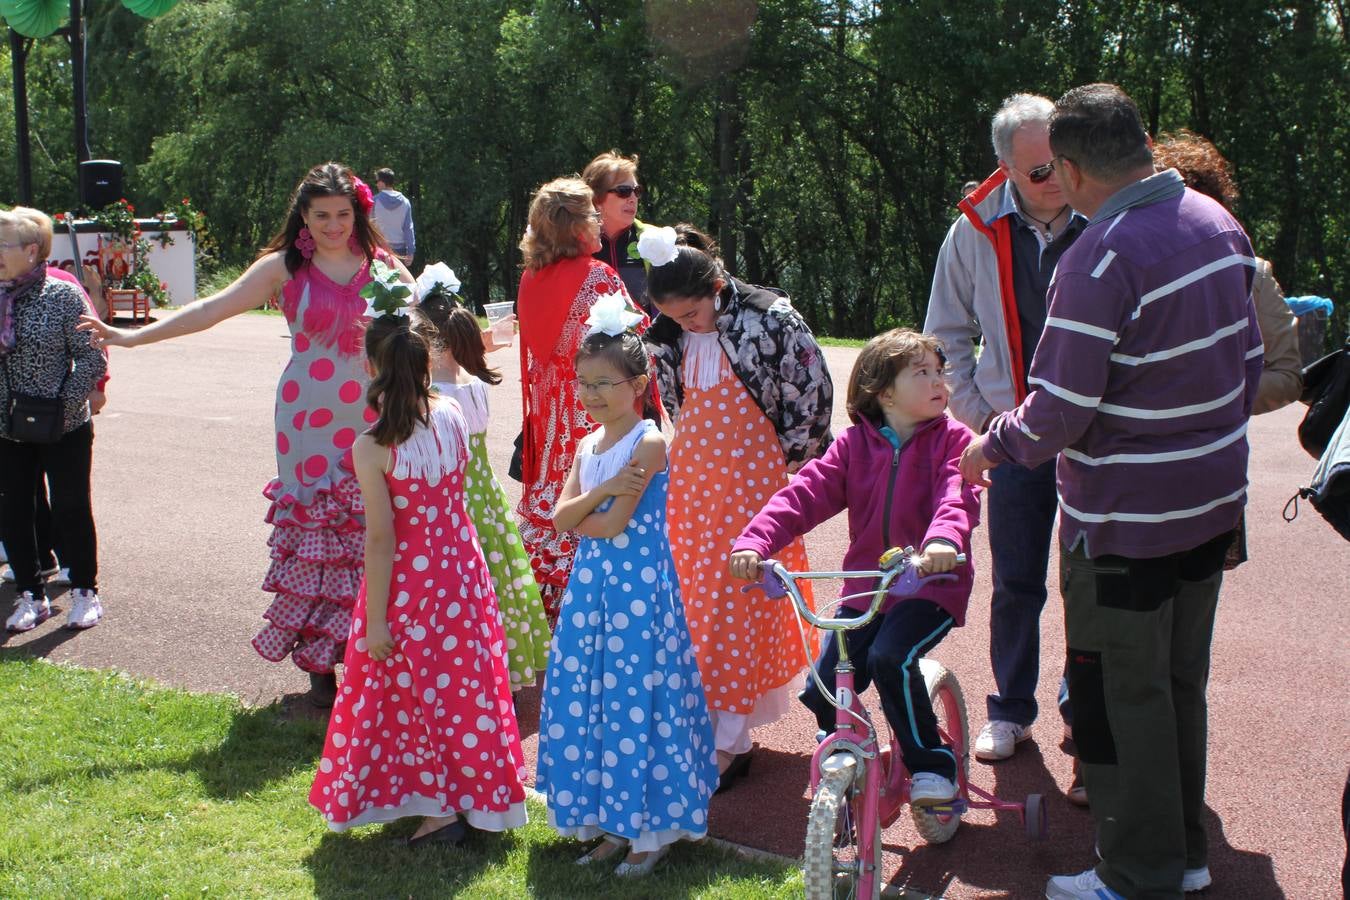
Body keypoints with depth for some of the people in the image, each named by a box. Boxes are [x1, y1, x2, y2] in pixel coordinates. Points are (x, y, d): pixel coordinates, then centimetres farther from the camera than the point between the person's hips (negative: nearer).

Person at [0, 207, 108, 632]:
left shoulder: (63, 295, -10)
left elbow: (92, 359, -10)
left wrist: (65, 405, -16)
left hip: (64, 429, -4)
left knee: (72, 509, 6)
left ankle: (85, 591, 22)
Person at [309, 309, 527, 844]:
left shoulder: (372, 448, -21)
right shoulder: (452, 417, -6)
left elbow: (381, 537, -19)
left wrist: (375, 618, -12)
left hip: (408, 582, -5)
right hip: (461, 568, 5)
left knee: (419, 685, 10)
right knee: (464, 677, 17)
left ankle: (443, 804, 15)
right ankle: (478, 796, 29)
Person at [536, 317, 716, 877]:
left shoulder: (648, 443, -12)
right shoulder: (588, 445, 11)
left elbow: (613, 524, -17)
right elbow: (562, 520, 2)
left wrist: (581, 515, 1)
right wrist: (603, 490, -14)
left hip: (638, 587, -8)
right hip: (591, 585, 8)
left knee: (634, 699, -1)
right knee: (588, 700, 10)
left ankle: (651, 830, 13)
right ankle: (613, 823, 22)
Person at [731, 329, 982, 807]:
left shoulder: (951, 439, -3)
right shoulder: (854, 444, 4)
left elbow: (957, 496, -21)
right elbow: (805, 493, -6)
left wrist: (943, 539, -44)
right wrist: (754, 542, -22)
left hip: (931, 583, -3)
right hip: (865, 586, 4)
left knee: (890, 659, -28)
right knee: (823, 688, -7)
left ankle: (932, 764, -7)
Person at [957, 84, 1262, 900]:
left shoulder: (1099, 259, -24)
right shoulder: (1220, 225, 2)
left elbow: (1061, 413, -23)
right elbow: (1249, 359, 12)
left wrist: (996, 444, -4)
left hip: (1127, 518, -8)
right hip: (1214, 497, 8)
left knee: (1121, 695, 5)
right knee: (1182, 679, 20)